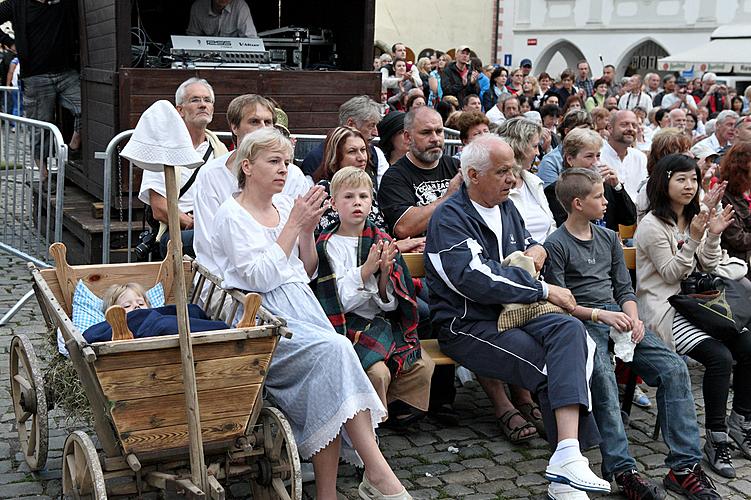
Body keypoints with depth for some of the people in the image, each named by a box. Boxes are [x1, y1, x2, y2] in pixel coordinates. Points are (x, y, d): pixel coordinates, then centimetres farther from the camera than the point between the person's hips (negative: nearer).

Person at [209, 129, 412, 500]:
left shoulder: (286, 205, 17)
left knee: (326, 372, -25)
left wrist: (308, 229, 3)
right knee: (333, 349, -29)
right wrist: (293, 224, -10)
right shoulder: (231, 216, -1)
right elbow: (261, 278, -13)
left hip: (302, 309, 6)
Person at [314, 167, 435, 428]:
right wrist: (366, 269, -22)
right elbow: (340, 301, -12)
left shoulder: (382, 241, 10)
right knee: (378, 372, -28)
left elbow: (391, 303, 6)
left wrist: (385, 274, -14)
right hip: (348, 325, -5)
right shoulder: (327, 245, -3)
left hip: (383, 321, 5)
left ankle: (398, 412, 12)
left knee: (423, 365, -12)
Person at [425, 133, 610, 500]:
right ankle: (567, 462, -17)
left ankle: (568, 457, -34)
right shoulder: (450, 218, -9)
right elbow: (477, 280, -22)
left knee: (569, 329, -25)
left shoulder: (505, 208, 18)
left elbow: (526, 242, 37)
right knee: (553, 366, -25)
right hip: (467, 326, -6)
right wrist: (544, 290, -16)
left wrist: (536, 249, 10)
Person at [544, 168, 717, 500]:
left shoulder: (609, 238, 20)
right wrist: (600, 315, -17)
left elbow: (624, 288, 18)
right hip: (581, 323, -6)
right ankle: (622, 470, -34)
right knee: (602, 376, -36)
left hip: (617, 317, 6)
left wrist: (632, 318, -2)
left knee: (674, 368, -16)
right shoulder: (556, 245, -1)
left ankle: (683, 466, -16)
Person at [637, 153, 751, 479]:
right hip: (664, 309, -8)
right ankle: (716, 438, -14)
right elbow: (671, 274, -11)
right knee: (719, 356, -25)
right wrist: (692, 239, -19)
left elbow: (707, 269, 13)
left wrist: (713, 236, -3)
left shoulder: (694, 218, 14)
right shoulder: (653, 225, -9)